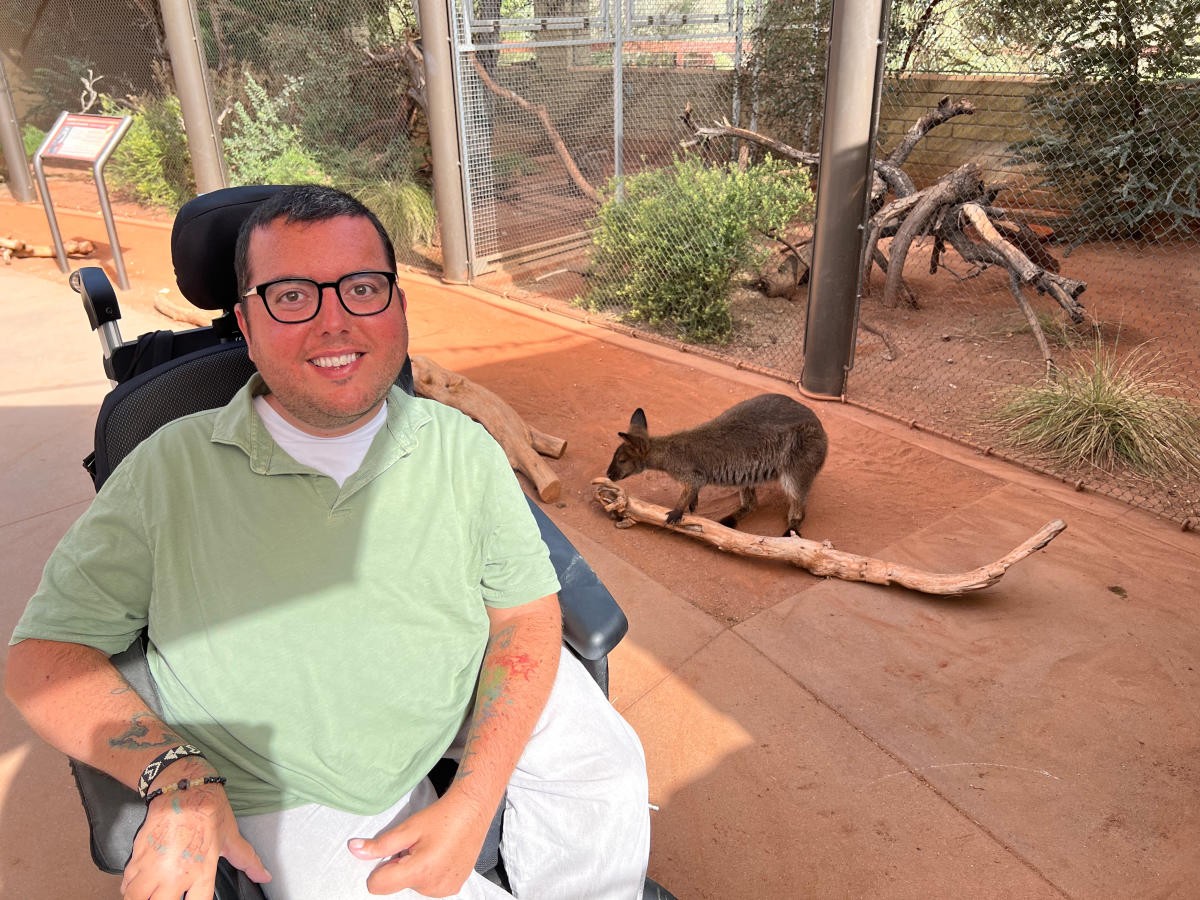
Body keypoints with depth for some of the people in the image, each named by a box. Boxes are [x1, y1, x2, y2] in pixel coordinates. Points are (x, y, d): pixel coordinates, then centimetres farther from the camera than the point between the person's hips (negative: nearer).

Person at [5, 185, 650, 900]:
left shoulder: (461, 448, -8)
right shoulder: (170, 471, -12)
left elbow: (526, 610, -7)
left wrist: (474, 802, -17)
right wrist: (175, 777, -23)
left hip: (468, 692, 2)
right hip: (298, 784, -1)